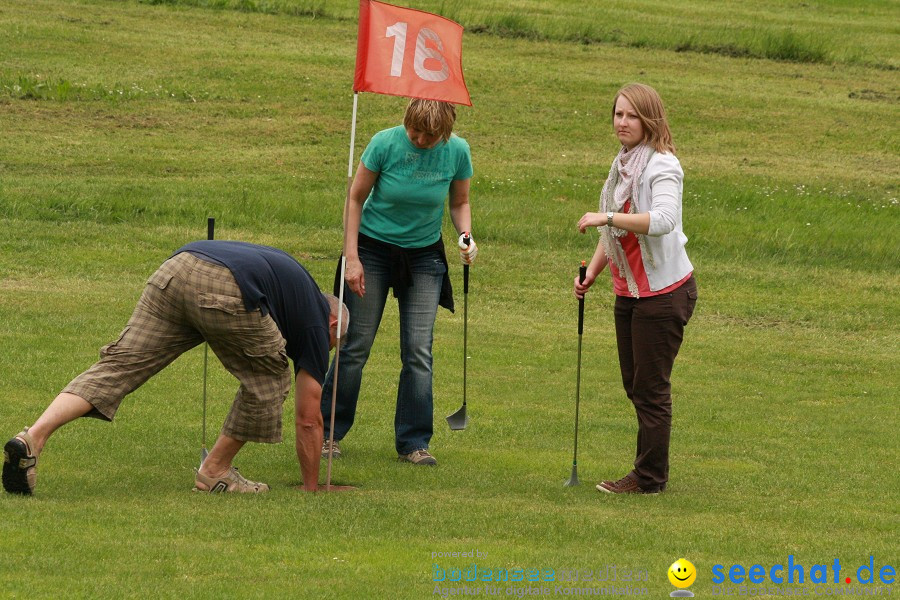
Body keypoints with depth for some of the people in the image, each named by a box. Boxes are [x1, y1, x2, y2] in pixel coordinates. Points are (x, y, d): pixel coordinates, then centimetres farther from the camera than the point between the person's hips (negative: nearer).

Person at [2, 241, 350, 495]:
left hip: (176, 267, 6)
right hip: (224, 291, -6)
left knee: (119, 365, 0)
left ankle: (33, 438, -17)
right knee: (267, 379, 17)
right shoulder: (318, 322, 24)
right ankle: (216, 472, 22)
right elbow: (309, 419, 25)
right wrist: (311, 488, 35)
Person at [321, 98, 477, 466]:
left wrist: (466, 237, -14)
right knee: (356, 345, -1)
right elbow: (356, 198, -8)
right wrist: (351, 257, -13)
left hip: (424, 256, 2)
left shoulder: (457, 151, -11)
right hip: (374, 248, -2)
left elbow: (459, 202, 6)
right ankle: (328, 433, 10)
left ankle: (413, 442, 4)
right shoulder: (386, 143, -18)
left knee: (419, 351, -3)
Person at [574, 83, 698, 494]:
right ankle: (651, 471, 25)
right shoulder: (622, 164, 11)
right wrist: (592, 273, 8)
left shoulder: (662, 167, -16)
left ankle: (649, 477, 6)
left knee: (651, 389, -3)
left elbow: (662, 220, -34)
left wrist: (606, 217, -33)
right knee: (635, 385, 15)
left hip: (663, 292, -9)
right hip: (629, 291, 9)